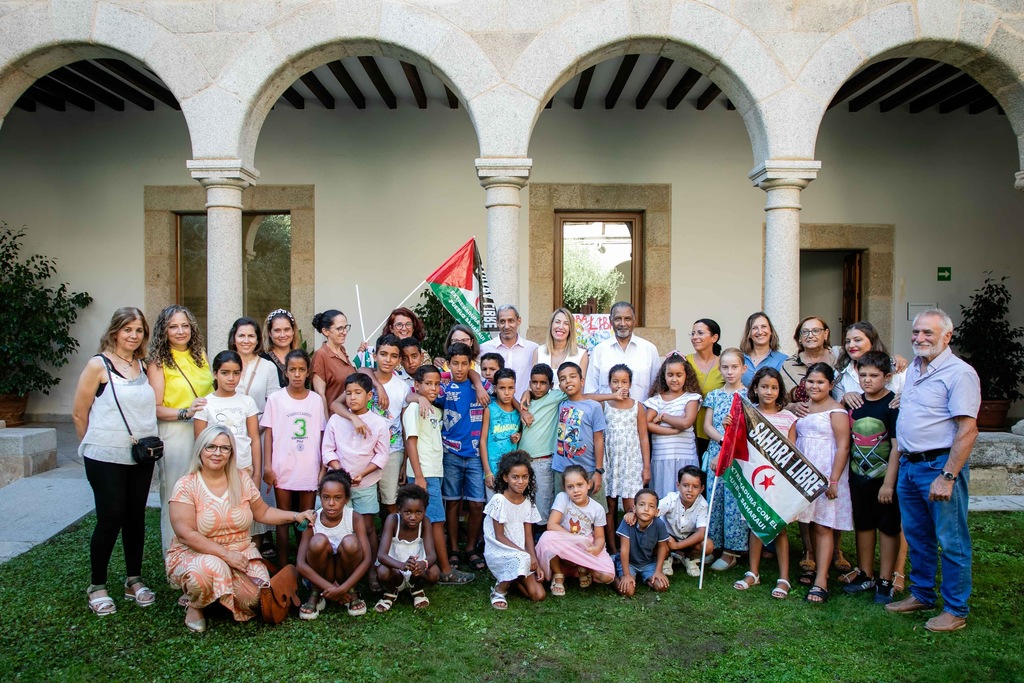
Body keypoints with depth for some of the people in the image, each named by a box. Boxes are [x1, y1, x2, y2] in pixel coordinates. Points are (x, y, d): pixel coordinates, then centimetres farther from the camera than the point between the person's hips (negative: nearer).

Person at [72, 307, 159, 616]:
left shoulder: (145, 366, 9)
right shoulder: (99, 365, -7)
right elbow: (79, 414, -4)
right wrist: (94, 445, 4)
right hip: (106, 457, -4)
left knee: (135, 516, 10)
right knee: (110, 518, -1)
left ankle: (134, 580, 24)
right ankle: (97, 586, 16)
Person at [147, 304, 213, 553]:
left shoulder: (200, 355, 9)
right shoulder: (158, 362, -4)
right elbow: (155, 409, -9)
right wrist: (186, 412, -21)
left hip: (205, 432, 4)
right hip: (174, 434, -4)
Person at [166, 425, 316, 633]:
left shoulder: (242, 481, 2)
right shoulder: (186, 486, -11)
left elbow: (263, 513, 13)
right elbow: (185, 534, -17)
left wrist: (295, 516, -3)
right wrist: (225, 554, -23)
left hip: (239, 552, 4)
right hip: (195, 554, -3)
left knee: (252, 596, -21)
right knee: (212, 569, -38)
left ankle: (222, 599, 15)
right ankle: (195, 606, -3)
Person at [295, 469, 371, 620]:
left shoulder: (355, 519, -14)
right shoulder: (312, 521, -14)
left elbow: (366, 560, -21)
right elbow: (300, 564, -21)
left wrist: (343, 589, -30)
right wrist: (329, 588, -28)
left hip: (347, 574, 0)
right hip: (320, 576, 0)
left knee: (350, 542, -31)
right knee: (319, 541, -30)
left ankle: (352, 592, -6)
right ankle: (315, 594, -8)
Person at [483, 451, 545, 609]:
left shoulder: (527, 502, 4)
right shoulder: (499, 500, -13)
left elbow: (528, 536, 3)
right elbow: (499, 536, -13)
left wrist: (535, 562, -11)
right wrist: (526, 555, -19)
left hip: (521, 553, 5)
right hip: (498, 553, -5)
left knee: (539, 595, -11)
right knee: (521, 559, -38)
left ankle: (511, 577, 16)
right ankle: (499, 591, -11)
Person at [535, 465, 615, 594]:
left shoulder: (597, 509, -4)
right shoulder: (562, 498, -10)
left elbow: (599, 537, 0)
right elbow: (551, 525, -18)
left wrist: (597, 548, -24)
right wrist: (576, 538, -24)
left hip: (587, 548, 1)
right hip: (563, 547, -1)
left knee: (607, 576, -26)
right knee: (547, 538, -35)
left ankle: (583, 569, 9)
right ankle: (558, 575, -7)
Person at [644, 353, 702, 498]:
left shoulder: (691, 397, 2)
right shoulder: (657, 399, 6)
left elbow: (685, 422, -13)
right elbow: (647, 425, -6)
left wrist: (662, 416, -3)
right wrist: (673, 430, -13)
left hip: (685, 457, -1)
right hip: (661, 457, 1)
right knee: (662, 497, 3)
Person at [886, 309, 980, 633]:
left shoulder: (959, 373, -13)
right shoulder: (913, 369, 13)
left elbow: (968, 430, -19)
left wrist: (947, 476, -22)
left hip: (940, 466, -8)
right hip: (908, 466, 8)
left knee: (951, 542, 3)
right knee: (916, 537, 17)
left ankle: (955, 611, 14)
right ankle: (921, 595, 31)